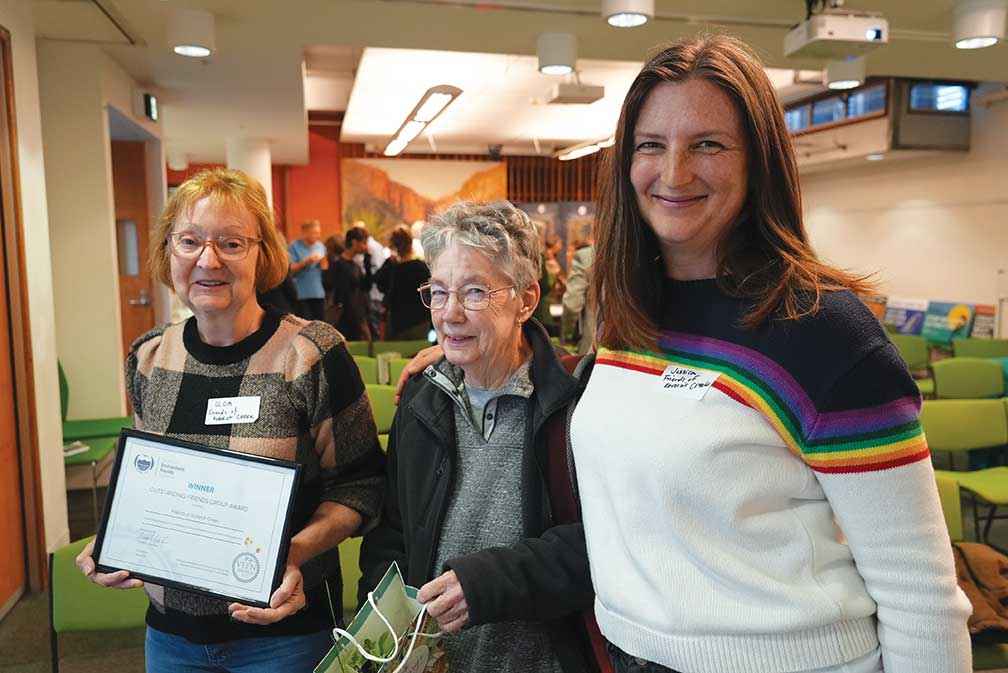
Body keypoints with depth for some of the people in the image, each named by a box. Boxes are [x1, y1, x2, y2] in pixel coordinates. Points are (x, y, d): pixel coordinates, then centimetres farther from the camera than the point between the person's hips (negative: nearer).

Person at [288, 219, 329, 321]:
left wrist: (324, 263, -5)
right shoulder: (294, 247, -4)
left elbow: (325, 268, 16)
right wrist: (306, 262, -18)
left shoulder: (320, 246, 11)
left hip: (319, 293, 5)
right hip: (301, 294, -5)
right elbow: (290, 269, -10)